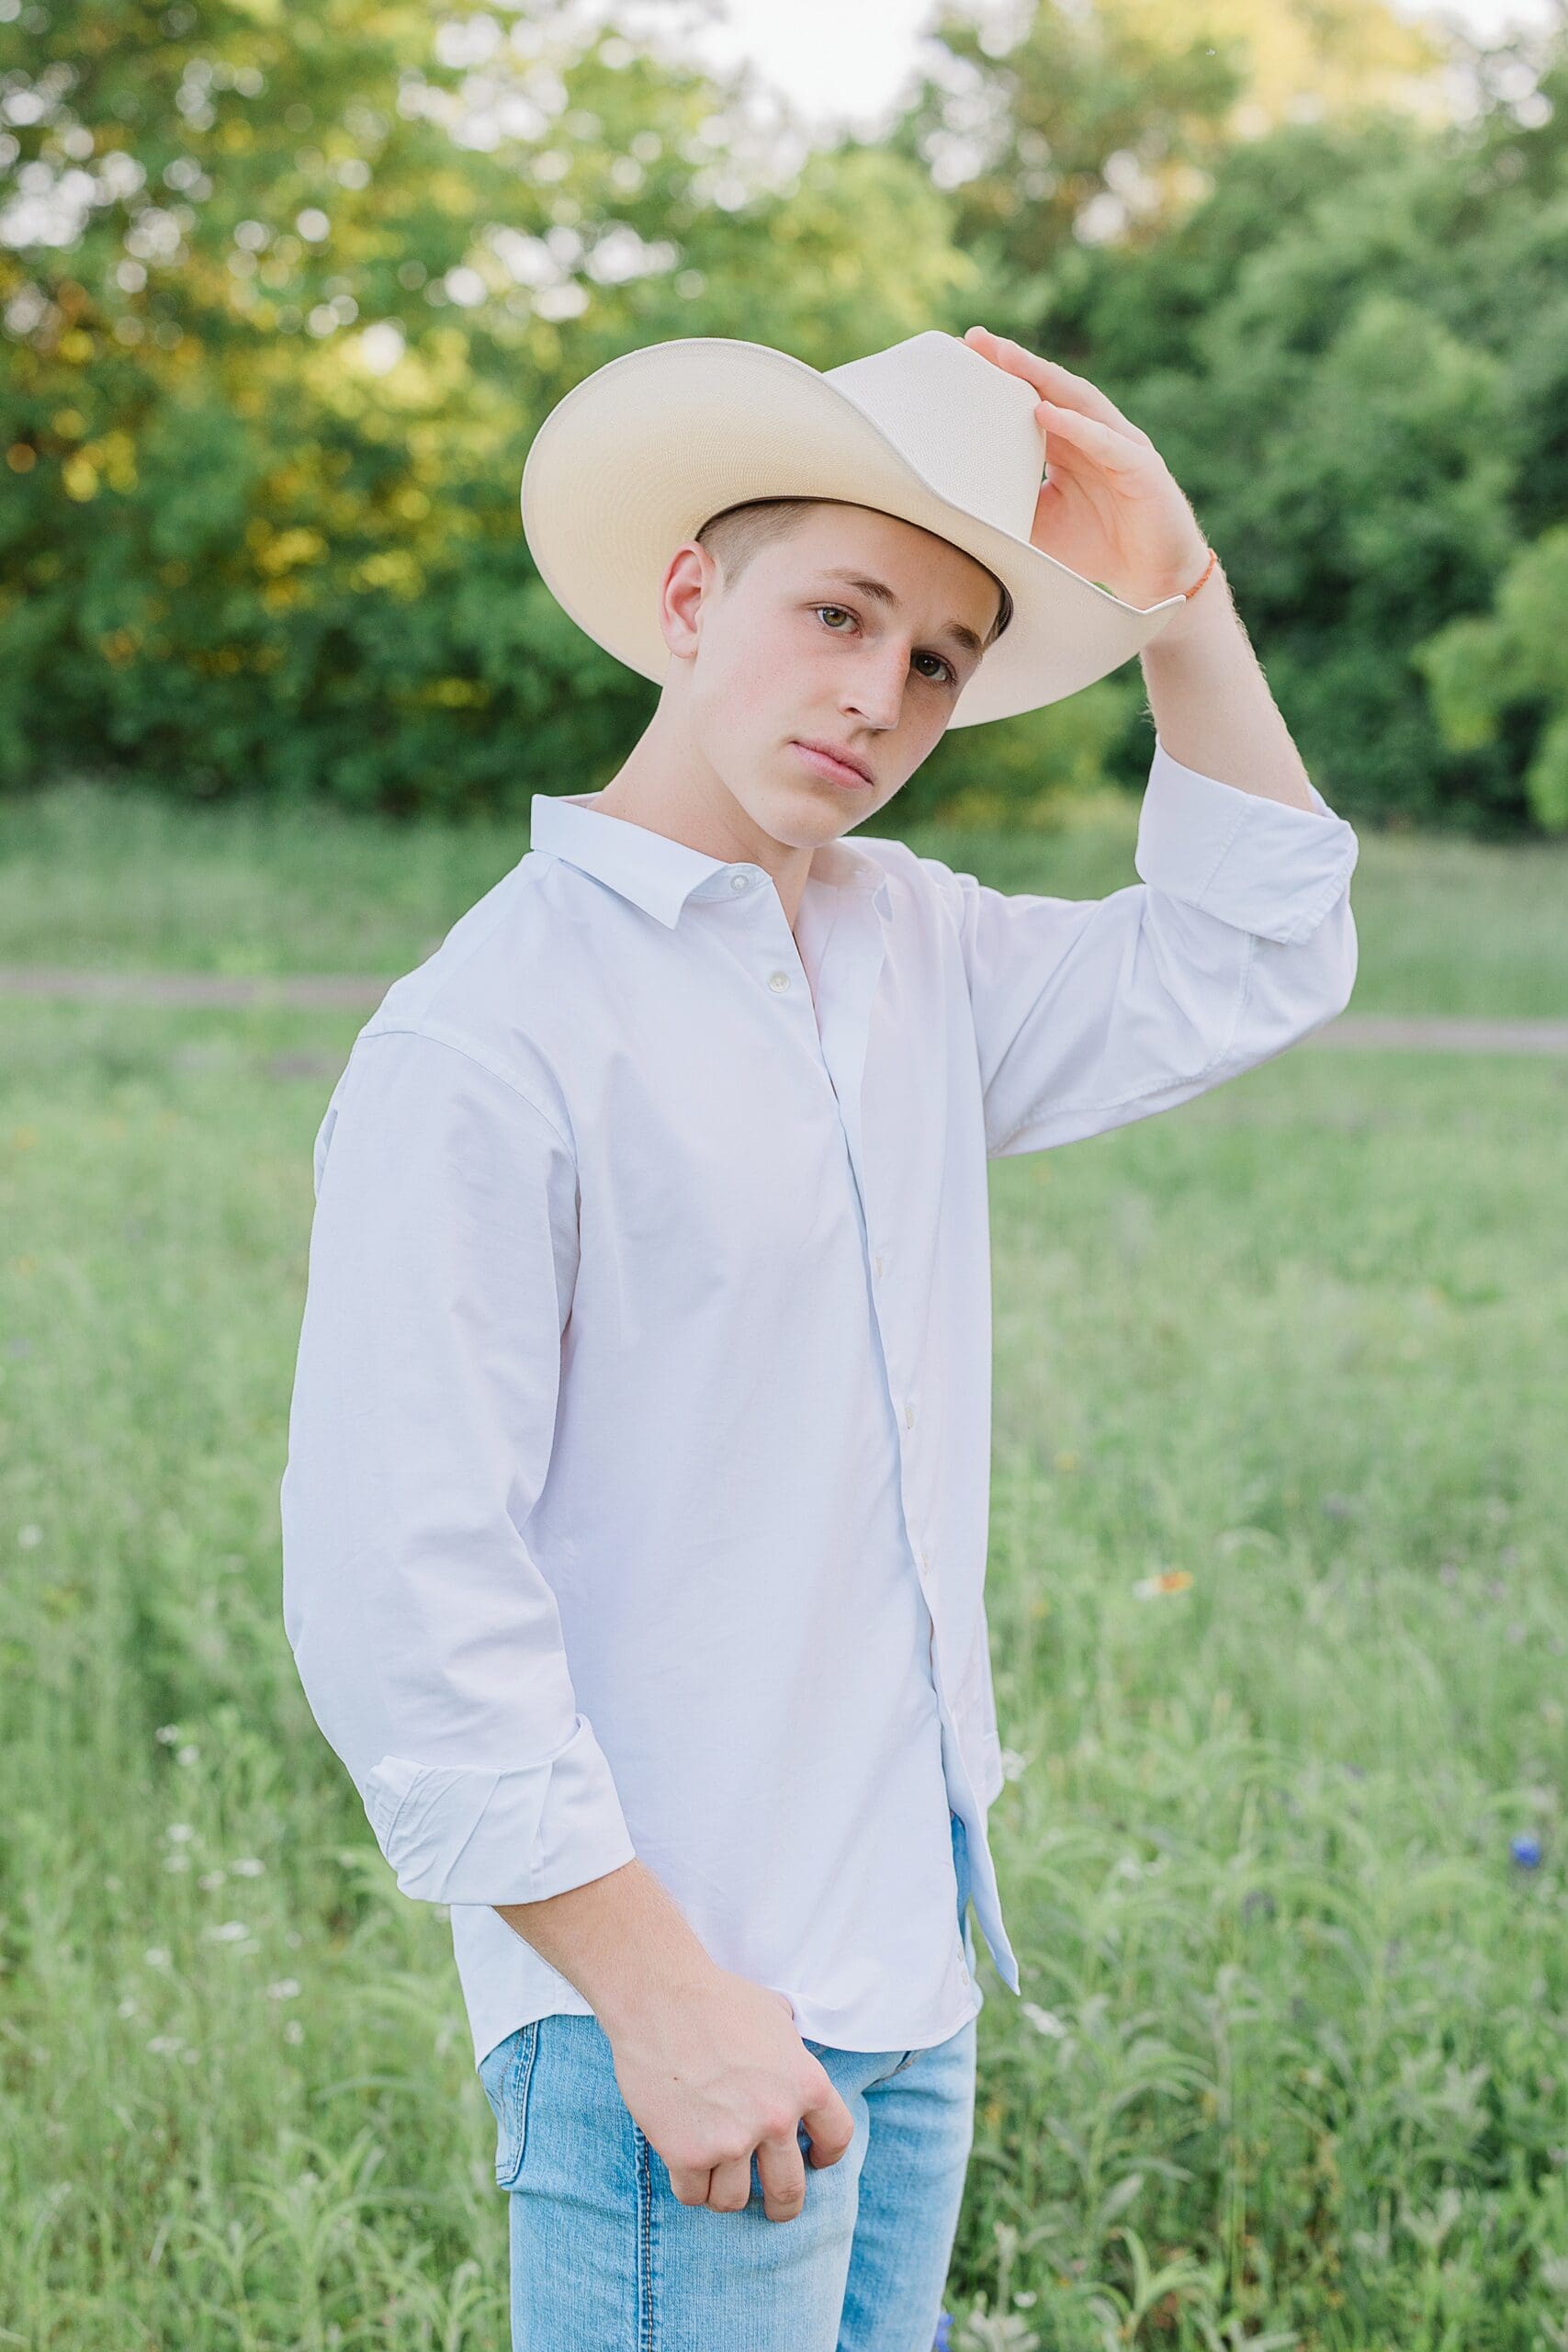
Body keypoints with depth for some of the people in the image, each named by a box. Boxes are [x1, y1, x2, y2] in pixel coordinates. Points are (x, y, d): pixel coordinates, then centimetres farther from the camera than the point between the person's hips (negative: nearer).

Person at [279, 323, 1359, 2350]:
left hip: (909, 1972, 8)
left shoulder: (911, 948, 9)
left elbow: (1254, 967, 19)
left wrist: (1181, 599, 7)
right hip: (671, 1992, -7)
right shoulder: (487, 1042, -15)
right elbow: (395, 1589, -19)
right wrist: (662, 1995, -19)